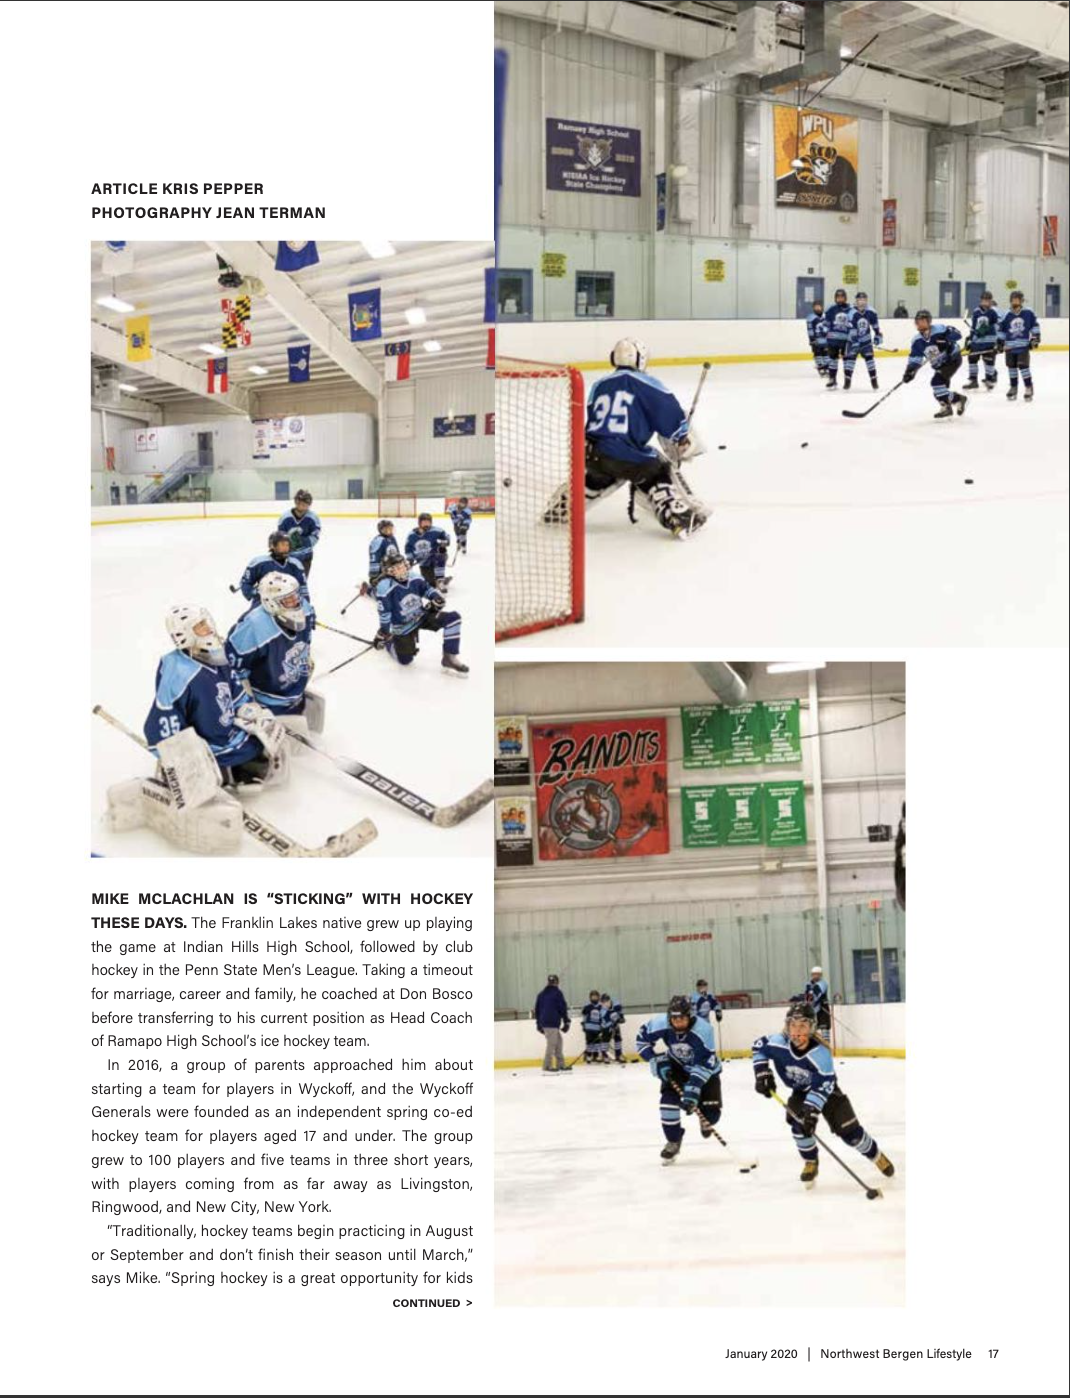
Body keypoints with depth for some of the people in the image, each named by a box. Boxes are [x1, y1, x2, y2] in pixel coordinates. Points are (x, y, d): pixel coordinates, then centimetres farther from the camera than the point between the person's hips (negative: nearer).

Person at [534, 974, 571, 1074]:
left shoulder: (541, 994, 16)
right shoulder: (557, 993, -4)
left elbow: (537, 1009, 18)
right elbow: (563, 1008, -5)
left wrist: (539, 1024, 24)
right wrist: (566, 1022, 3)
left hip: (543, 1022, 7)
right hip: (553, 1023, -7)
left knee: (559, 1042, 14)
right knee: (552, 1044, -7)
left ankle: (561, 1064, 14)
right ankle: (547, 1066, -10)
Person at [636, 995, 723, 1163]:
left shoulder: (703, 1030, -35)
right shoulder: (660, 1024, -26)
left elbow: (704, 1064, -34)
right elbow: (642, 1039, -7)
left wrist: (693, 1090, -40)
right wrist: (658, 1061, -15)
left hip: (706, 1068, -2)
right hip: (676, 1067, 2)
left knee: (711, 1113, -9)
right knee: (669, 1099, -21)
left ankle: (705, 1118, 32)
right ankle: (673, 1141, 0)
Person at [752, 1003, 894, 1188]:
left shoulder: (820, 1053, -36)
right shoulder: (779, 1043, -26)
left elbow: (823, 1085, -34)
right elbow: (759, 1046, -6)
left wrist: (811, 1109, -41)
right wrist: (762, 1073, -13)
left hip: (827, 1091, -3)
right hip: (800, 1092, 3)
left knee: (849, 1130, -4)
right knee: (799, 1123, -22)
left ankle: (876, 1155, 24)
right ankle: (810, 1163, 4)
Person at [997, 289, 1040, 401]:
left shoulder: (1028, 312, -5)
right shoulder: (1007, 315, 0)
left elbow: (1035, 324, 2)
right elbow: (1002, 329, 8)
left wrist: (1035, 337, -4)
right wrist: (1000, 342, 6)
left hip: (1023, 345, -3)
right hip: (1010, 345, 3)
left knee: (1023, 365, -11)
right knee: (1011, 366, 11)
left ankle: (1029, 388, -1)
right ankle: (1013, 388, 25)